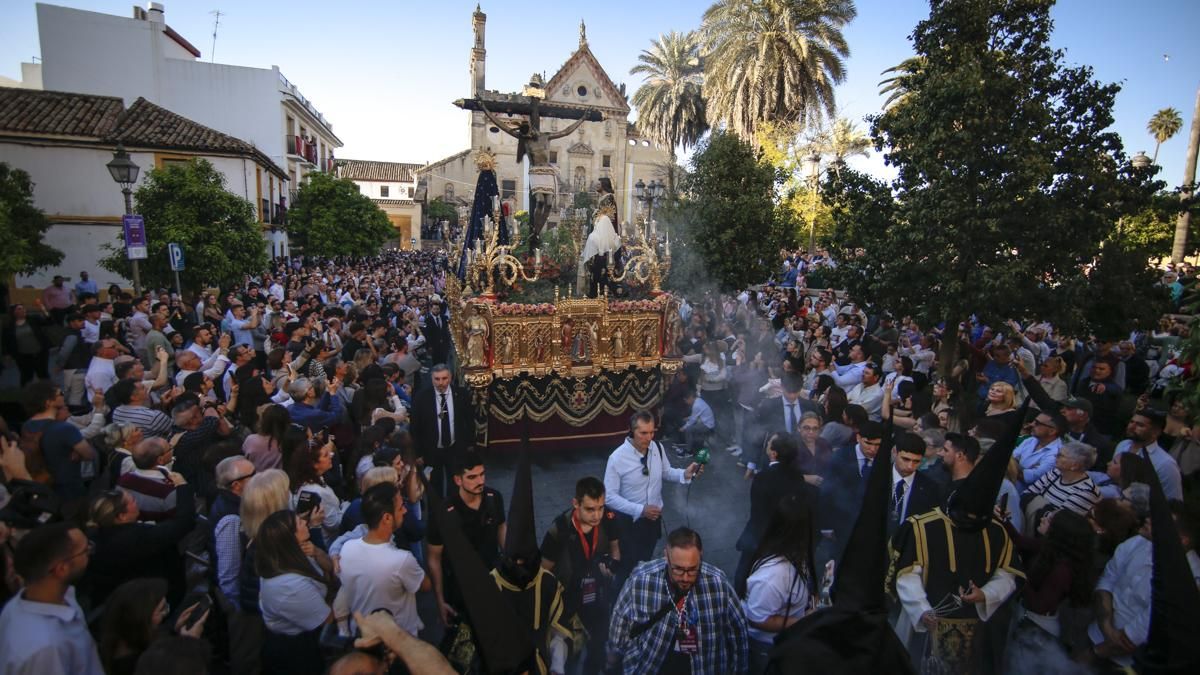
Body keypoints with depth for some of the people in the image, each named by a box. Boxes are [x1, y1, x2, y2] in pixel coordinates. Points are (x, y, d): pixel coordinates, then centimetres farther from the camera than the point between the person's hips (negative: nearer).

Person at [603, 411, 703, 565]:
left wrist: (685, 474, -16)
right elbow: (610, 496, -23)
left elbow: (666, 472, 4)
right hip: (630, 521, -5)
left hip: (654, 516, 5)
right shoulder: (617, 458, -27)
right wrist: (640, 510, -29)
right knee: (629, 564, 13)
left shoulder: (657, 447, -12)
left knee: (647, 559, 27)